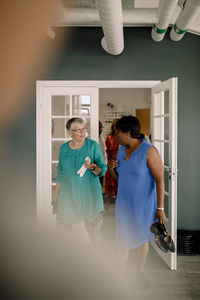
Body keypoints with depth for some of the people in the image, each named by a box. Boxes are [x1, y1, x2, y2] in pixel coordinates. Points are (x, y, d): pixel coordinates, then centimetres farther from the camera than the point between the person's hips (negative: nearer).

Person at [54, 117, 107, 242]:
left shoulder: (93, 145, -5)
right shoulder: (64, 148, 4)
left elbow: (103, 169, -5)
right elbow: (60, 173, 13)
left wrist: (93, 168, -26)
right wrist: (57, 194, 14)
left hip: (89, 193, -2)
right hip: (68, 194, 2)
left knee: (93, 226, 5)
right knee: (65, 225, 7)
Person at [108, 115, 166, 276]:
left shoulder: (149, 151, -21)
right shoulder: (122, 150, 0)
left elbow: (160, 180, -19)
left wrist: (160, 208, -20)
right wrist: (112, 168, -12)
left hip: (144, 202, -5)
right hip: (125, 201, 5)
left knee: (141, 237, 15)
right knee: (123, 238, 12)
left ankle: (140, 271, 39)